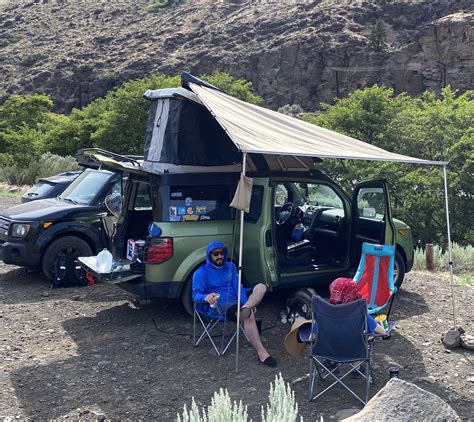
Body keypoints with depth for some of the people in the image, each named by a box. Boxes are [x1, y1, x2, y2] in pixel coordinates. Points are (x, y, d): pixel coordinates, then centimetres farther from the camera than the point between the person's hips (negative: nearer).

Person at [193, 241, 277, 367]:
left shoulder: (230, 266, 17)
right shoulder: (201, 273, 0)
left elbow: (237, 287, 9)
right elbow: (195, 295, -10)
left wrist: (245, 304, -10)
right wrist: (206, 297, -36)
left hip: (234, 302, 6)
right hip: (216, 306, -6)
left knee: (261, 287, -18)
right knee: (249, 316, -34)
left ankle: (244, 310, -43)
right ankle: (261, 353, -36)